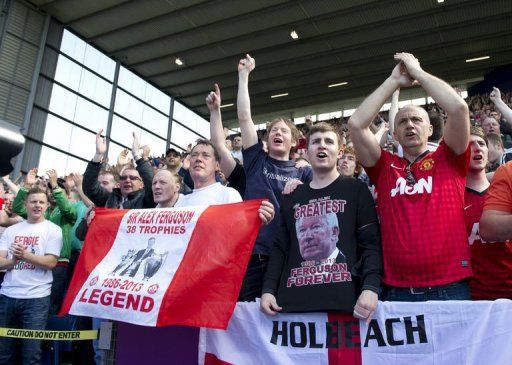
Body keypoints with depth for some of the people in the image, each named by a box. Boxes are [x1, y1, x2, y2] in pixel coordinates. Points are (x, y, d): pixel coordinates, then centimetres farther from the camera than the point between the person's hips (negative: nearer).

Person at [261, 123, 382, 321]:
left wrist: (370, 288, -17)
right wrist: (268, 289, 2)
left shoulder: (355, 190, 6)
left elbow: (371, 243, -3)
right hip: (294, 300, 3)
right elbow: (280, 247, 15)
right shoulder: (291, 197, 16)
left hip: (343, 300, -3)